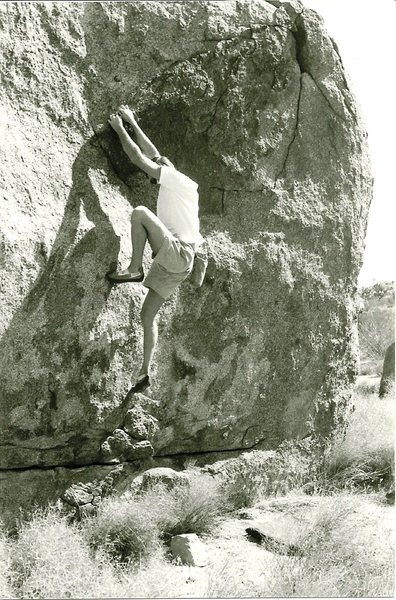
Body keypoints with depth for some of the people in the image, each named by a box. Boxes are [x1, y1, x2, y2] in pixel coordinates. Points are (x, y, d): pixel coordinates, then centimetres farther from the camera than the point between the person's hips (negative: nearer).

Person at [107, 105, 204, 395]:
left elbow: (140, 158, -2)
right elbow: (154, 154, 32)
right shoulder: (185, 187, 26)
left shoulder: (175, 178, 2)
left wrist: (120, 129, 9)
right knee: (148, 315, 7)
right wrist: (133, 124, 36)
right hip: (175, 264, 9)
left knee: (140, 212, -20)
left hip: (177, 253, -9)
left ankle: (134, 269, -19)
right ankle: (146, 372, 4)